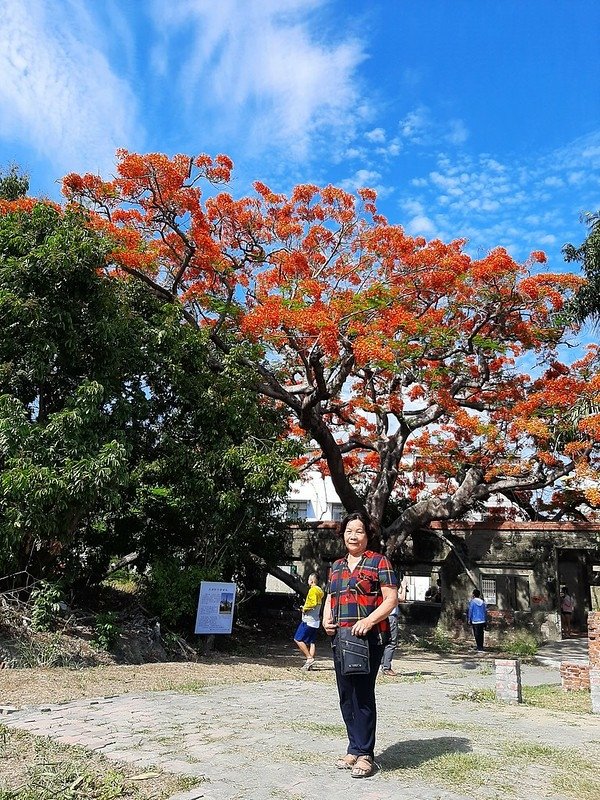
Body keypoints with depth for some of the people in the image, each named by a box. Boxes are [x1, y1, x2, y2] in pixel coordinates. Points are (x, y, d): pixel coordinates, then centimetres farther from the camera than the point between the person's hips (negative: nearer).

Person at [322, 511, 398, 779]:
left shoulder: (378, 562, -2)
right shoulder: (336, 566, 17)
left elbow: (391, 599, -7)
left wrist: (368, 620, -19)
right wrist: (326, 619, 3)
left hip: (369, 637, -6)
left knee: (363, 694, -4)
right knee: (346, 695, 11)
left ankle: (364, 753, 8)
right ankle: (355, 748, 23)